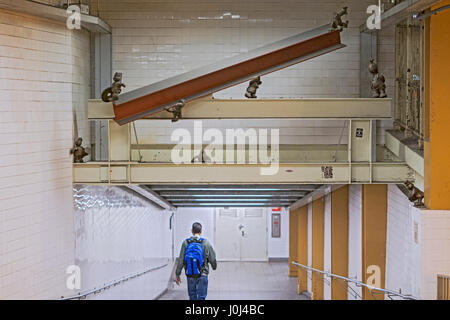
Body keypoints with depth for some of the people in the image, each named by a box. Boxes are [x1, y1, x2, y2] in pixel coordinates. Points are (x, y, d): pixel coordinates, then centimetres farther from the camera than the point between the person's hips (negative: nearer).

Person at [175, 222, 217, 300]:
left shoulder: (185, 243, -3)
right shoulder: (205, 243, -7)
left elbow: (181, 260, -2)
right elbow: (212, 258, 0)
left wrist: (177, 274, 7)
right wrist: (214, 266, 22)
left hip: (190, 276, 2)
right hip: (202, 276, -2)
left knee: (192, 297, 15)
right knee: (201, 297, 0)